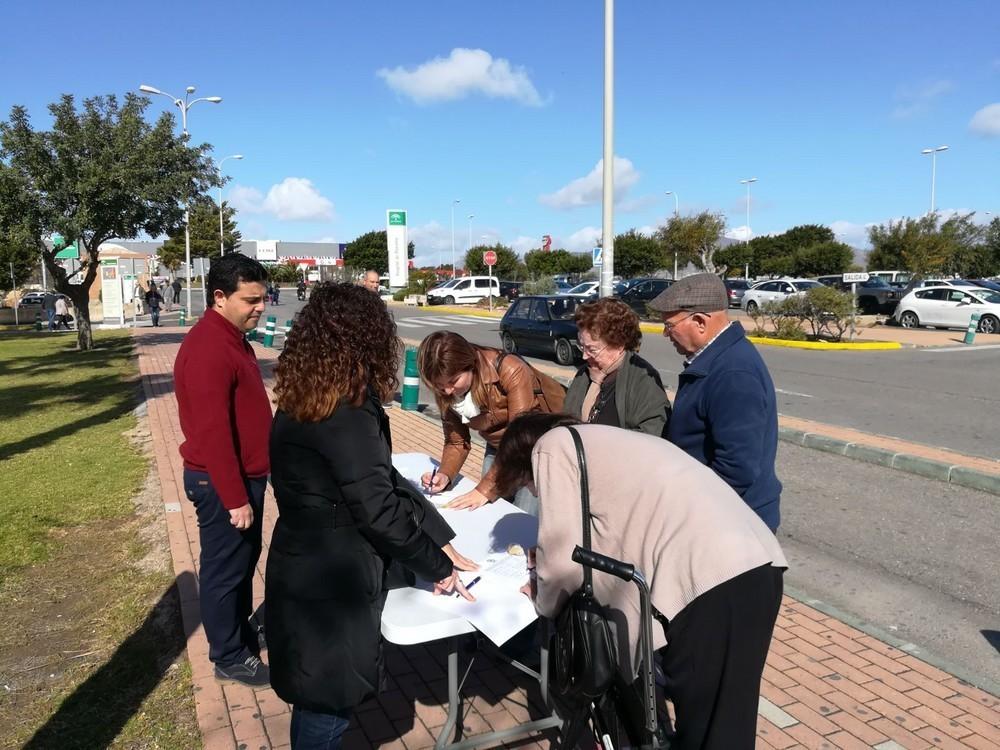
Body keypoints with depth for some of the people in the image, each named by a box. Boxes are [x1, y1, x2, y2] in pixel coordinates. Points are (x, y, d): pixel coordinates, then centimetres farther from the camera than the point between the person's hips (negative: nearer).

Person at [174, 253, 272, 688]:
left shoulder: (232, 338, 8)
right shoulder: (208, 349, -24)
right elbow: (211, 433, -27)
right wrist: (234, 498, -23)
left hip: (244, 474, 10)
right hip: (221, 482, -10)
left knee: (245, 561, 22)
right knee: (224, 570, 6)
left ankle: (242, 632, 39)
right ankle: (228, 657, 22)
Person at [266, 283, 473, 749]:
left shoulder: (301, 405, 4)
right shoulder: (348, 417, -26)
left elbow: (384, 479, 4)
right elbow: (380, 510, -23)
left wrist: (440, 539, 5)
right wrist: (437, 567, -8)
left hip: (303, 572, 9)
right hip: (331, 585, -9)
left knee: (316, 699, 26)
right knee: (327, 707, 11)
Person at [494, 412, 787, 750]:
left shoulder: (551, 446, 5)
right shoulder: (600, 441, 30)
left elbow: (563, 558, -1)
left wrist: (544, 601, 19)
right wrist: (543, 562, 32)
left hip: (710, 578, -9)